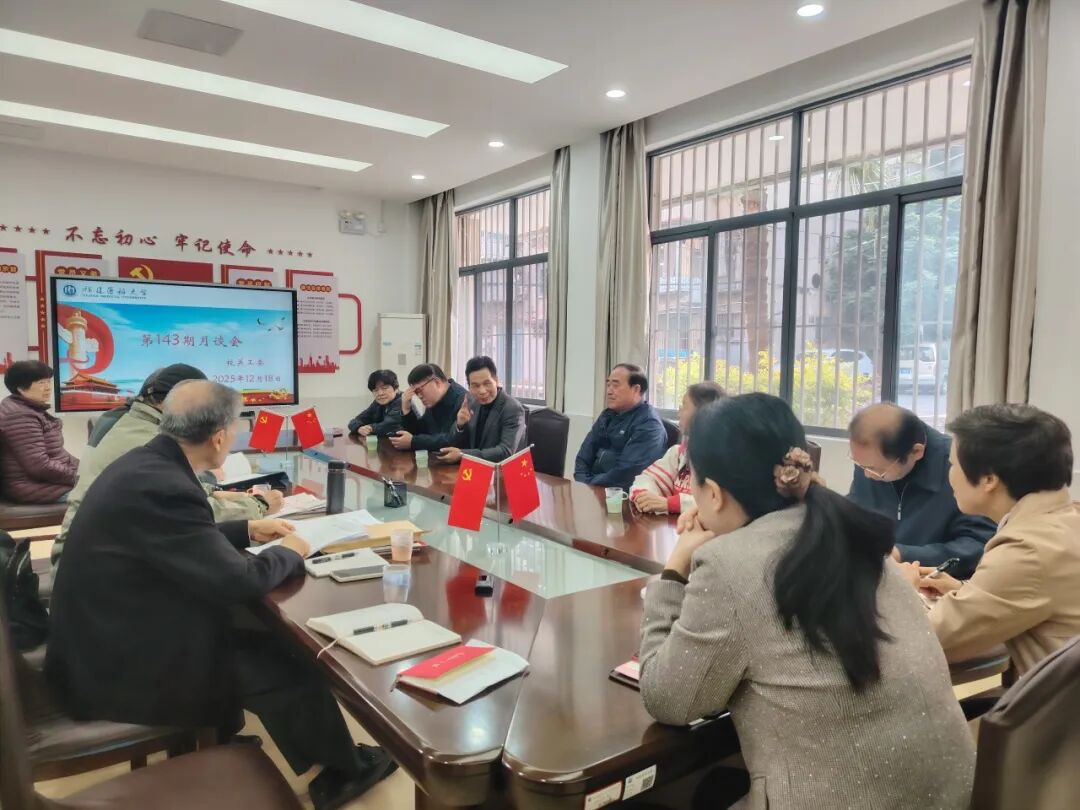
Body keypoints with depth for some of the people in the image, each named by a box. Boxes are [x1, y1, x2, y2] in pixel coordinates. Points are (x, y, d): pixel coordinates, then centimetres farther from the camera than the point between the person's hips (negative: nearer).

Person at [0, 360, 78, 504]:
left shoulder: (31, 409, 14)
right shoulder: (20, 416, -20)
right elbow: (40, 466, -25)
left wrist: (81, 467, 5)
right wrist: (79, 476, -17)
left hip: (48, 478, 11)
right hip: (34, 487, -11)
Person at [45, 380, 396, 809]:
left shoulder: (145, 462, -1)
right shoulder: (161, 486, -30)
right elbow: (237, 581, -27)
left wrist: (249, 529, 15)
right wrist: (290, 552, -9)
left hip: (112, 638, 9)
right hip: (120, 665, -9)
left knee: (255, 640, 13)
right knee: (286, 665, -3)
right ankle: (345, 769, 19)